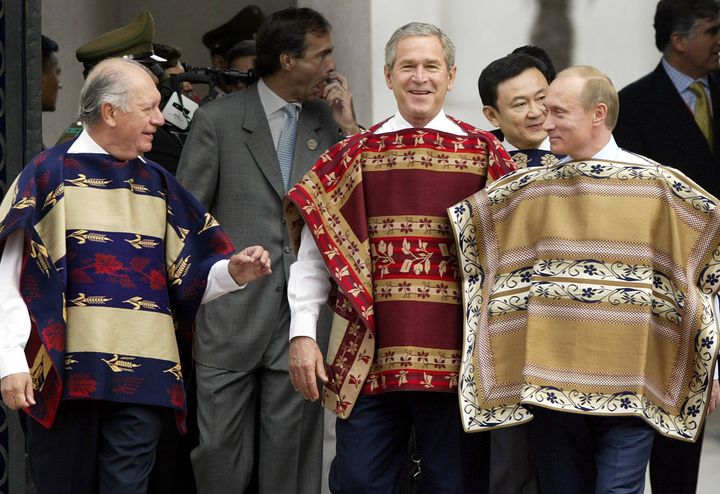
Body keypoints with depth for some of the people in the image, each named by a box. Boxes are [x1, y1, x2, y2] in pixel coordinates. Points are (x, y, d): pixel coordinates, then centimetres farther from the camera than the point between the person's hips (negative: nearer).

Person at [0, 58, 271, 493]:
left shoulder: (158, 187, 16)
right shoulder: (50, 175, 1)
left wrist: (233, 272, -6)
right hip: (62, 375, -3)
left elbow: (187, 282, 15)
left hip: (142, 377, 4)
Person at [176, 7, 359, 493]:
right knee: (220, 453, -1)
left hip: (302, 319, 3)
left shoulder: (328, 121, 10)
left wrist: (349, 127, -3)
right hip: (231, 317, -3)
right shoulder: (218, 119, 0)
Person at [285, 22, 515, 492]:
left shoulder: (485, 154, 4)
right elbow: (316, 251, 6)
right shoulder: (354, 155, 7)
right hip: (368, 359, 1)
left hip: (456, 358, -1)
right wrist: (302, 335, -3)